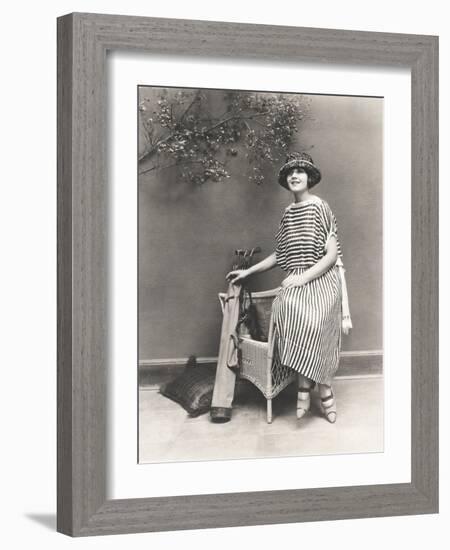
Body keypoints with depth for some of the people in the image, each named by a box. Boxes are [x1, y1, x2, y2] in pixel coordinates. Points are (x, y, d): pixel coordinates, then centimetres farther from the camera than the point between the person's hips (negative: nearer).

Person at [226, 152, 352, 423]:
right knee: (286, 308, -29)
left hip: (322, 279, -5)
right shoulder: (288, 213, 15)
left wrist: (303, 277, -17)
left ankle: (306, 385, -18)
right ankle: (323, 387, -21)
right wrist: (248, 271, 19)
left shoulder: (321, 208, -3)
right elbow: (280, 254, 22)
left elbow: (332, 254, -8)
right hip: (297, 282, 5)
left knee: (312, 318, -35)